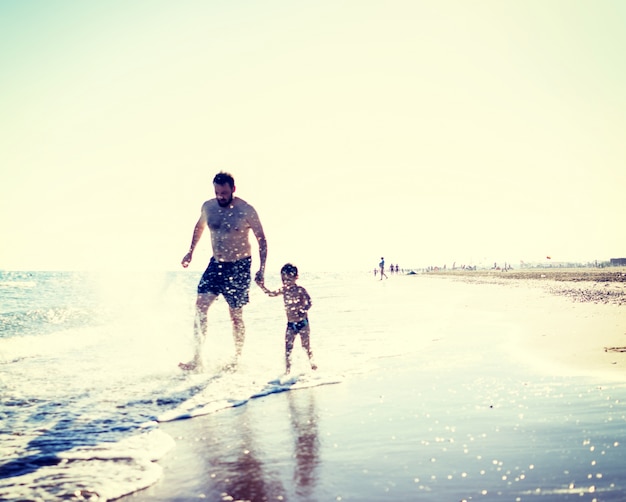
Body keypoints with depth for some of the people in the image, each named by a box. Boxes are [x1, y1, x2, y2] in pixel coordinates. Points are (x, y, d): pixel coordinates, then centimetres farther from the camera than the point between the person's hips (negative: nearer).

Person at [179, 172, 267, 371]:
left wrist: (261, 269, -14)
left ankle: (238, 358, 20)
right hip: (216, 263, 4)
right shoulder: (208, 207, -1)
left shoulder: (246, 211, -13)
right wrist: (191, 251, 21)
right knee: (201, 305, -9)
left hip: (239, 266, -4)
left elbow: (262, 240, -7)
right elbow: (200, 226, 20)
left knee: (236, 315, 2)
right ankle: (197, 359, -5)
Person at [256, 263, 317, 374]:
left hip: (302, 322, -4)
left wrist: (302, 311, -31)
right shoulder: (284, 290, 2)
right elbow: (271, 293, 10)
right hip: (291, 324, 4)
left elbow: (309, 303, -16)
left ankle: (312, 363, 28)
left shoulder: (300, 290, -13)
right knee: (288, 347, 1)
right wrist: (262, 286, -2)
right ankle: (287, 369, 7)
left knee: (306, 345, 6)